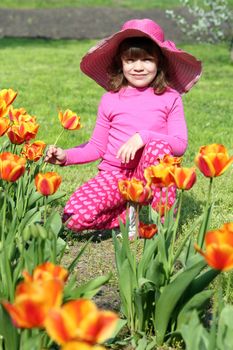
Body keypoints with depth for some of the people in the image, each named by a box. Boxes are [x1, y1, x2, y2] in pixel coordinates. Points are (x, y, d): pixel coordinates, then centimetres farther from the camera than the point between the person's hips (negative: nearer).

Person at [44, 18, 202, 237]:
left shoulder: (170, 98, 2)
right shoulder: (110, 100, 7)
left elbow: (180, 144, -7)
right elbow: (97, 147, 13)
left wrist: (143, 137, -21)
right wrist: (66, 156, -3)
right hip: (115, 173, 1)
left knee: (158, 146, -37)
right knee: (74, 216, -25)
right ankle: (128, 214, 2)